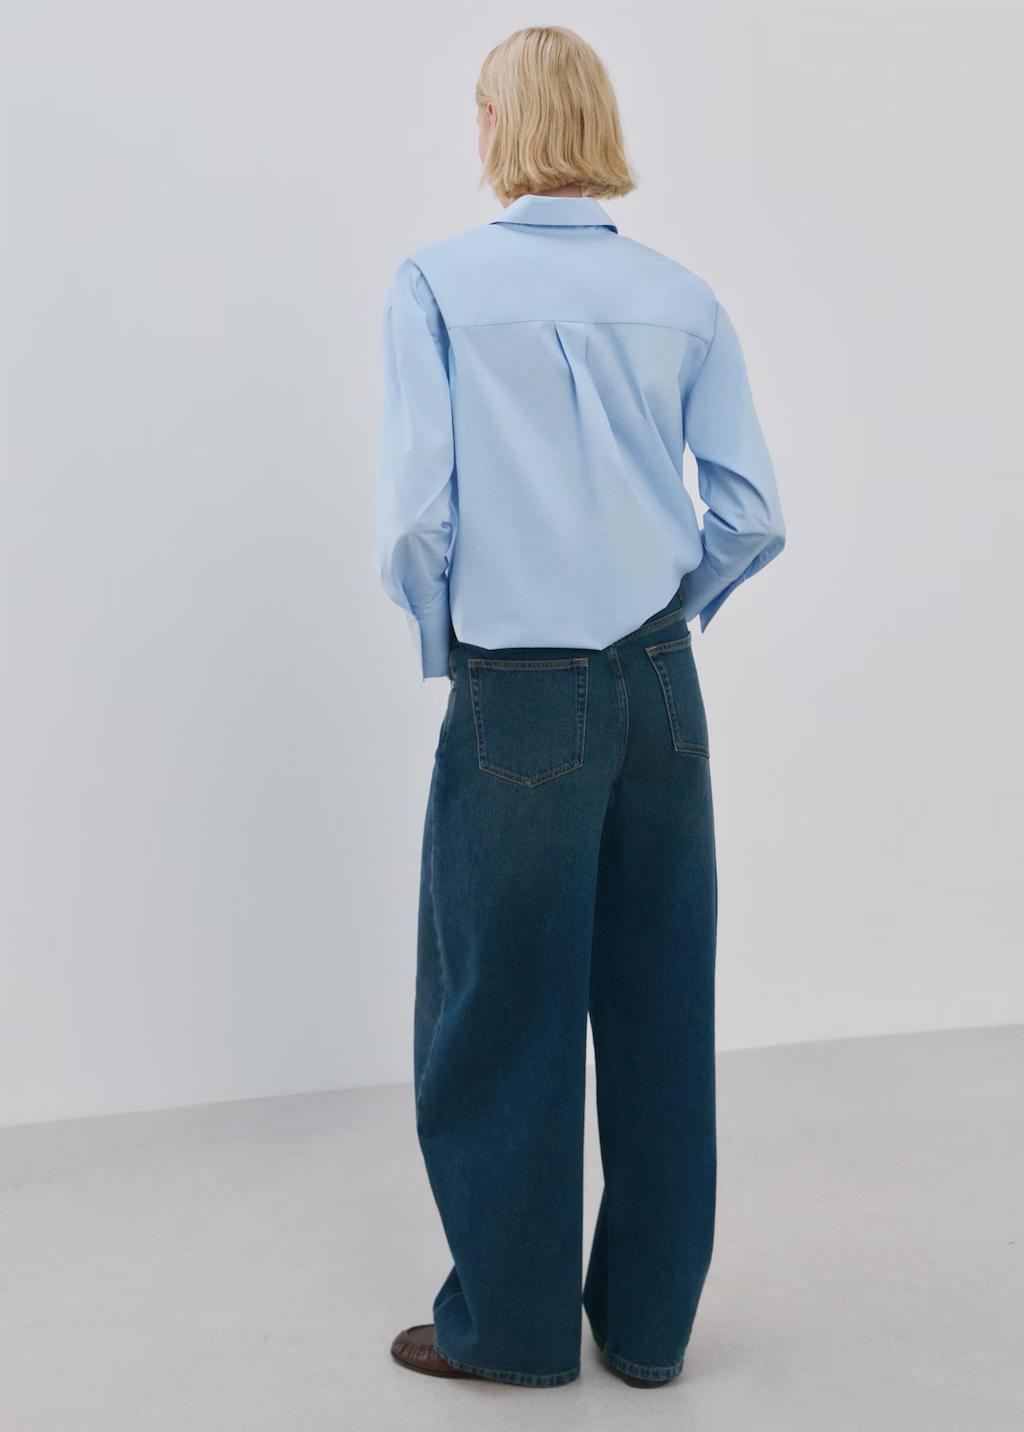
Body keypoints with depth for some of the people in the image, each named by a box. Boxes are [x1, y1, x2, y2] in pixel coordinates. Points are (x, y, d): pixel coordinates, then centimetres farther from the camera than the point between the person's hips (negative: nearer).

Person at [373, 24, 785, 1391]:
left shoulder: (437, 282, -6)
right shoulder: (684, 295, 4)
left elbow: (415, 519, -14)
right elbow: (754, 517, 1)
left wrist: (443, 639, 4)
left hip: (516, 708, -4)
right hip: (661, 698, 4)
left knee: (507, 1021, 10)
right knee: (661, 1008, 13)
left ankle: (513, 1322, 26)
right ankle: (650, 1317, 28)